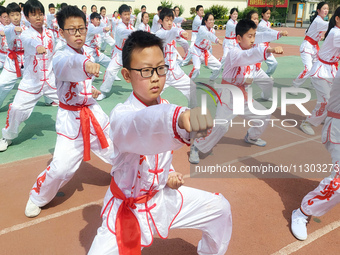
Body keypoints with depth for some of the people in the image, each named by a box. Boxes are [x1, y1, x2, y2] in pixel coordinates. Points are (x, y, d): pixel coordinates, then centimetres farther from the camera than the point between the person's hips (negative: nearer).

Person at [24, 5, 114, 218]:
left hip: (93, 111, 6)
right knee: (62, 166, -11)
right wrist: (86, 65, -67)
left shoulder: (87, 52, 3)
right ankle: (38, 198, 18)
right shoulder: (61, 58, -19)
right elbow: (69, 65, -46)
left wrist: (92, 89, 4)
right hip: (71, 118, -6)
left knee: (115, 147, 15)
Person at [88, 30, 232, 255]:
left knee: (219, 208, 11)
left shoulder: (165, 107, -7)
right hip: (128, 209, -5)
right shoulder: (121, 116, -28)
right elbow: (142, 128, -55)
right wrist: (180, 119, -73)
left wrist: (168, 174, -5)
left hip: (162, 196, 6)